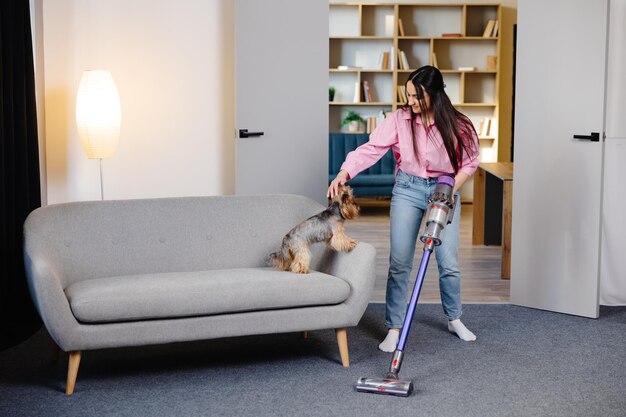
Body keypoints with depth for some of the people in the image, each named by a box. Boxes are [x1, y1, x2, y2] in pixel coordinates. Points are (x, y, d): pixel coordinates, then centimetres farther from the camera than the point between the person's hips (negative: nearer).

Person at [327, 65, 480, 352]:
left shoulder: (457, 125, -11)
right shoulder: (399, 119, -12)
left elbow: (469, 162, 1)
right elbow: (371, 149, -19)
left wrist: (451, 190, -13)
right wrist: (344, 172, -34)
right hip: (407, 190, 0)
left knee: (448, 262, 3)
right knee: (399, 262, -2)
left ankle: (454, 320, 27)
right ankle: (394, 328, 8)